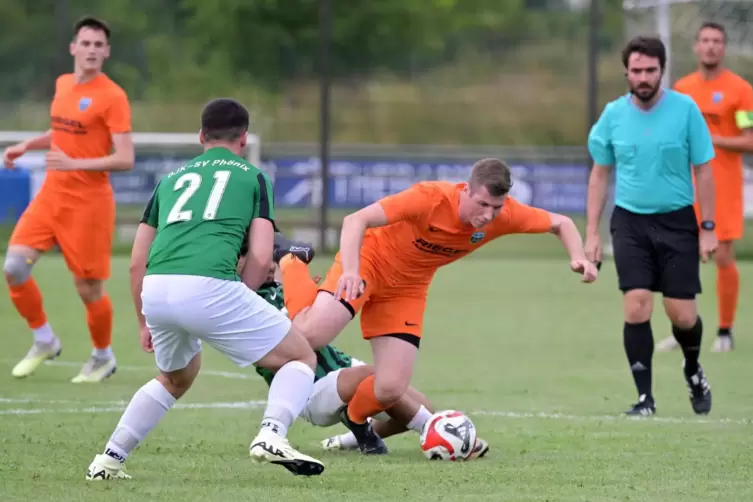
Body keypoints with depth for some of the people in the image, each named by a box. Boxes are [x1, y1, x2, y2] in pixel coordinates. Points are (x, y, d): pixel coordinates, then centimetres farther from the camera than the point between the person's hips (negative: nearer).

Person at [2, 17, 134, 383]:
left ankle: (103, 357, 25)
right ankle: (44, 341, 11)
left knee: (88, 289, 0)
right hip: (52, 195, 6)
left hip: (89, 203, -6)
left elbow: (125, 159, -17)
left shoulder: (112, 97, -12)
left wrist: (74, 164, -26)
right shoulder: (63, 84, 9)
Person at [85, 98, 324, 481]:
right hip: (208, 285, -5)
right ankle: (272, 435, -15)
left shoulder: (172, 179, 29)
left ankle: (108, 460, 28)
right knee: (301, 357, 11)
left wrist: (144, 323, 37)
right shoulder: (252, 176, 18)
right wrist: (237, 300, 18)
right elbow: (260, 258, 5)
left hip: (156, 291, 5)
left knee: (175, 380, 35)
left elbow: (137, 263, 27)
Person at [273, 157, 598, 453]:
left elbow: (561, 223, -2)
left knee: (391, 389, -11)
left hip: (407, 288, 4)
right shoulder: (430, 198, -34)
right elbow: (356, 220, -37)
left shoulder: (505, 215, -19)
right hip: (369, 259, -4)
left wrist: (578, 258, -22)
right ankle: (291, 263, 7)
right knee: (312, 335, -24)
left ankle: (356, 418, 26)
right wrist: (349, 272, -53)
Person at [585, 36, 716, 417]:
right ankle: (645, 397, 1)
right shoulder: (613, 114, 0)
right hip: (631, 223, 1)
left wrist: (707, 228, -3)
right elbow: (599, 174, 9)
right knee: (636, 310, -10)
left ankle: (693, 371, 32)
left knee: (682, 315, -1)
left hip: (677, 221, -1)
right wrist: (591, 233, 5)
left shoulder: (685, 109, -7)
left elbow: (702, 170, -1)